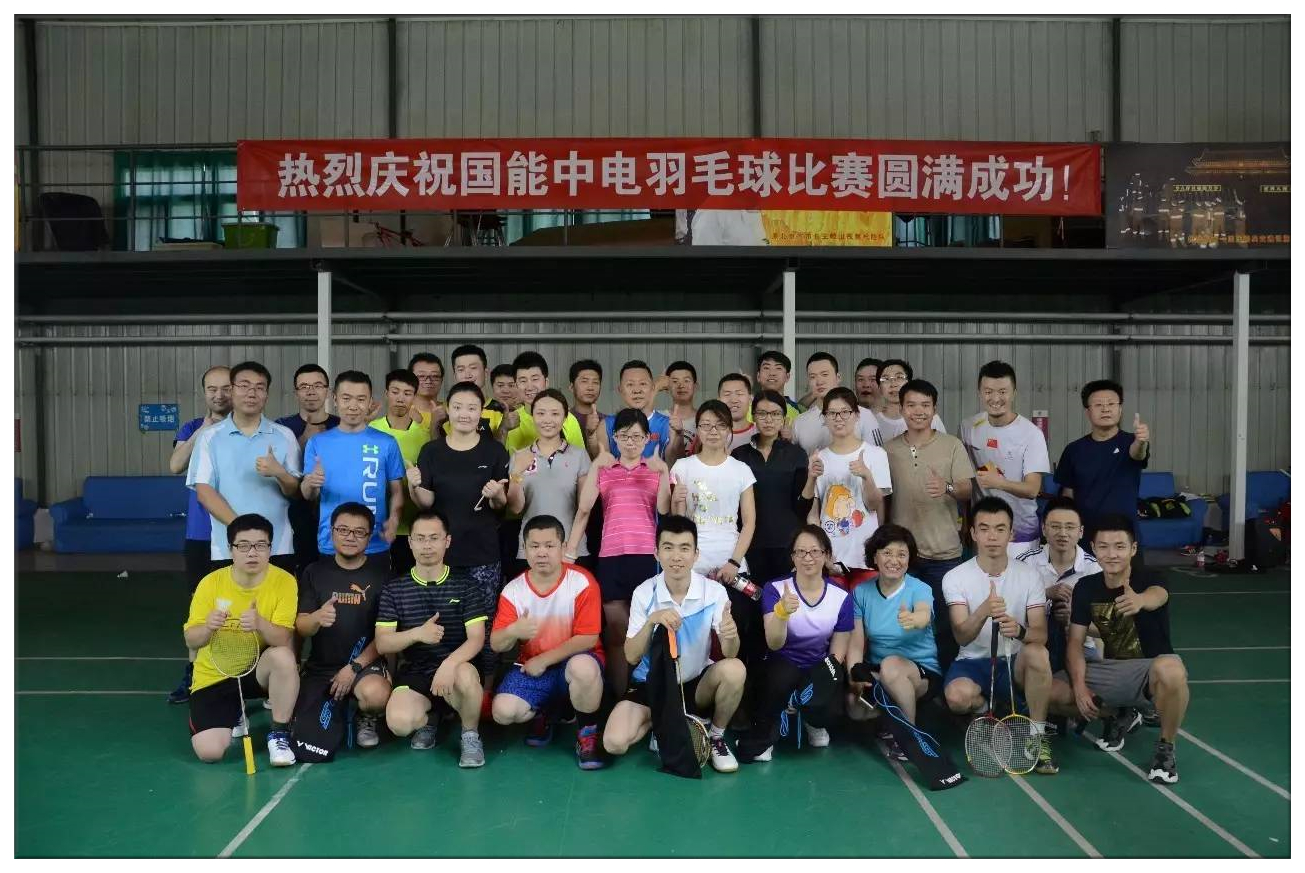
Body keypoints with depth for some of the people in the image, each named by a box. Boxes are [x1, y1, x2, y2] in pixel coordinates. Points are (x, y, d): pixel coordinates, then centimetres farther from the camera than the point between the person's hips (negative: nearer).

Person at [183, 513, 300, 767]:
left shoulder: (284, 581, -15)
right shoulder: (211, 583, -11)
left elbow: (284, 639, -22)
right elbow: (191, 641, -10)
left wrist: (260, 624, -43)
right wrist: (208, 628, -33)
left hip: (260, 669, -1)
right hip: (214, 675, 1)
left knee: (283, 656, -36)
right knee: (209, 752, -17)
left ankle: (279, 734, -14)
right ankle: (233, 715, 20)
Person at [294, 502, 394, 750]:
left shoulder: (382, 571, -4)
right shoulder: (314, 572, 3)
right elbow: (301, 629, -2)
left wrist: (355, 667, -12)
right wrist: (316, 618, -26)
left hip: (367, 662, -2)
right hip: (320, 666, 3)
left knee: (376, 694, -36)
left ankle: (367, 719, 3)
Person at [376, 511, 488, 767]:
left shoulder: (466, 584, 0)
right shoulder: (394, 589, 4)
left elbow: (477, 638, -8)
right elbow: (382, 644, -1)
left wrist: (449, 663, -29)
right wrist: (417, 633, -22)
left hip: (454, 669, -1)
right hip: (413, 673, 1)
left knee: (466, 675, -38)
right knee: (399, 723, -30)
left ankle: (471, 734, -6)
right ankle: (429, 720, 10)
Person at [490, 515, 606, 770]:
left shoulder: (582, 583, -14)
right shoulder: (513, 590, -4)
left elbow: (588, 638, -15)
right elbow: (496, 645, -6)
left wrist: (544, 660, -16)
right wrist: (513, 631, -30)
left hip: (574, 661, -3)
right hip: (531, 667, 4)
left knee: (583, 667, -40)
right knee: (503, 712, -22)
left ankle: (587, 730, -8)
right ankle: (545, 712, 15)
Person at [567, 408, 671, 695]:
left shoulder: (655, 469, 12)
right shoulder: (603, 470, 10)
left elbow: (664, 509, -4)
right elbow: (584, 508, 0)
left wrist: (663, 473, -11)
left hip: (646, 554, 0)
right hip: (611, 556, 0)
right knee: (616, 630, 3)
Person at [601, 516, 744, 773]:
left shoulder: (713, 592, -12)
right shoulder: (644, 593, -11)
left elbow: (729, 654, -16)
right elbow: (631, 657, -13)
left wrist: (730, 636, -40)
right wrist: (651, 621, -31)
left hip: (697, 682, 0)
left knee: (734, 669, -32)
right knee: (615, 742, -23)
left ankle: (716, 736, -3)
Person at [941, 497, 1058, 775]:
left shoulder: (1029, 576, -3)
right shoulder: (955, 578, -8)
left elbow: (1040, 635, -11)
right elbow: (962, 637, -18)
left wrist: (1019, 631, -37)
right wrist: (983, 612, -41)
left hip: (1016, 663, 1)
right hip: (973, 662, -1)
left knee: (1037, 653, -34)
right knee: (957, 696, -34)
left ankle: (1038, 737, -15)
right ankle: (986, 709, 6)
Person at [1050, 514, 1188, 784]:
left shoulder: (1148, 579, -16)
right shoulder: (1086, 587, -3)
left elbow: (1157, 595, -44)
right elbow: (1075, 642, -3)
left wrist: (1139, 600, -69)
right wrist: (1080, 686, -18)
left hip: (1150, 669, -4)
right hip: (1110, 670, 5)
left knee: (1171, 670, -41)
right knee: (1053, 693, -16)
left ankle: (1165, 747, -12)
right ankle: (1119, 716, 15)